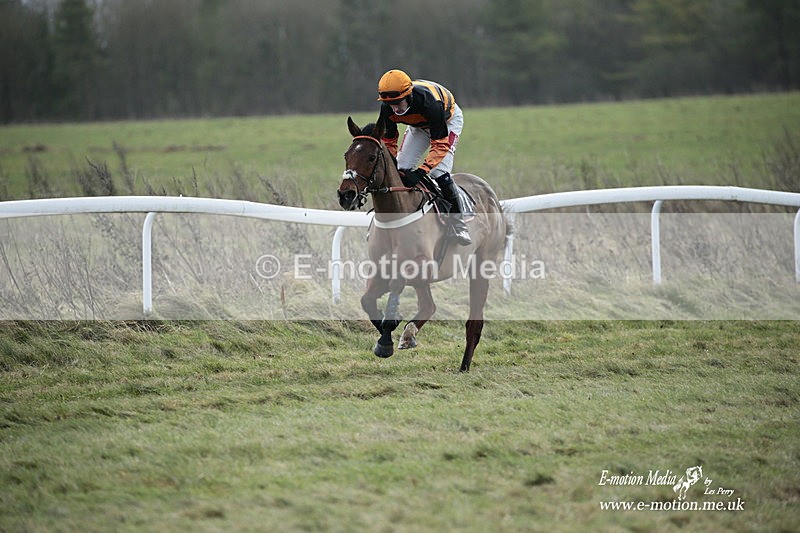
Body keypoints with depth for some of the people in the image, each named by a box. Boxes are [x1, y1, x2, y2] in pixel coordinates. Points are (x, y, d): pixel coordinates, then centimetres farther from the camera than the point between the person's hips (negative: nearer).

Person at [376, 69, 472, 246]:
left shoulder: (429, 103, -45)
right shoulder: (387, 109, -29)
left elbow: (440, 145, -41)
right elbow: (389, 142, -12)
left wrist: (420, 172, -50)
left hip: (448, 120, -5)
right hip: (419, 125, 5)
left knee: (439, 173, -20)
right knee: (401, 169, -7)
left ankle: (458, 225, -6)